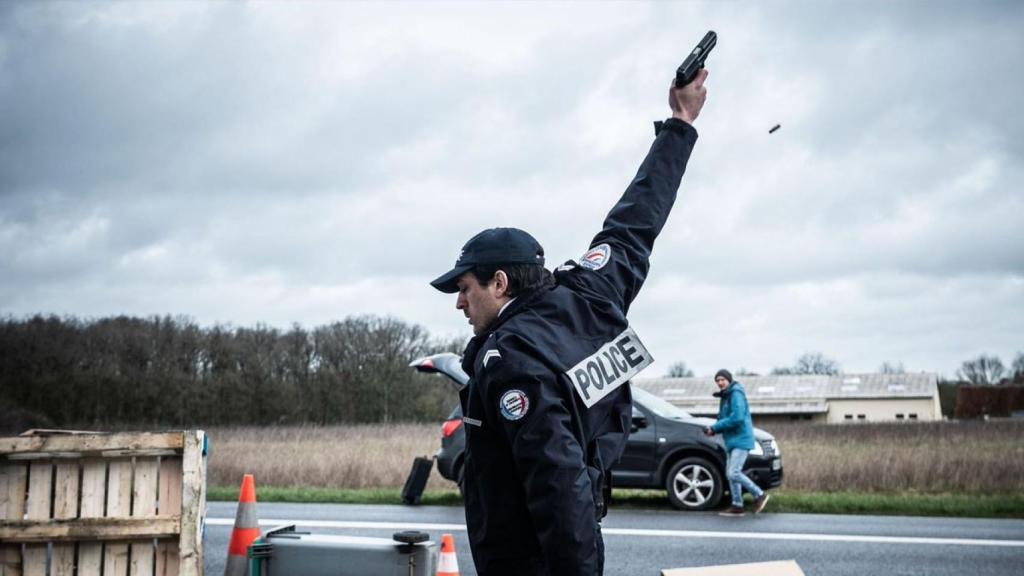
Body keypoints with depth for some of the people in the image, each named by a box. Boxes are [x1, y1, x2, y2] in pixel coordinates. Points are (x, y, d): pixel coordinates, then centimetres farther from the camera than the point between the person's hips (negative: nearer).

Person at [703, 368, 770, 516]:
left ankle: (759, 495, -2)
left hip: (741, 439, -10)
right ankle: (737, 506, 11)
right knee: (730, 473, 8)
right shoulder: (725, 397, 17)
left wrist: (715, 427, -17)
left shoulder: (736, 394, -13)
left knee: (734, 473, -15)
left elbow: (737, 418, -23)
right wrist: (714, 429, 1)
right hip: (731, 441, 10)